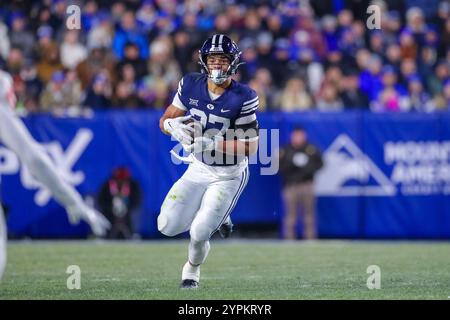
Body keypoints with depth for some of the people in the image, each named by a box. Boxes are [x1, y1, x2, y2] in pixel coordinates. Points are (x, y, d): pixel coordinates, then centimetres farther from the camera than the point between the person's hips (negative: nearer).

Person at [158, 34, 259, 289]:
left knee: (198, 233, -13)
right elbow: (165, 120, 1)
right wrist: (174, 126, -24)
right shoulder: (191, 86, -7)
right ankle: (216, 218, 23)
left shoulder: (243, 98, -19)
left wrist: (212, 143, -29)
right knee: (168, 227, -5)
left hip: (229, 176, -4)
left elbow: (251, 146, -19)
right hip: (198, 169, 4)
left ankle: (192, 268, 23)